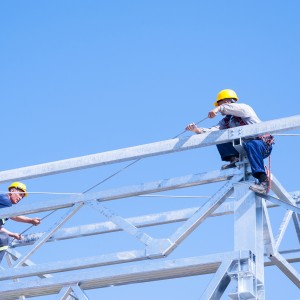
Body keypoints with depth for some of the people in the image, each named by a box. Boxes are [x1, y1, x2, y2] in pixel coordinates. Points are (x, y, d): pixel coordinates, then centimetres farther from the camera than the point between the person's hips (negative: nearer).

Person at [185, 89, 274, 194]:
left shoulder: (245, 109, -5)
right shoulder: (226, 121, 13)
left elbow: (239, 108, -31)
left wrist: (220, 108, -41)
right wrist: (198, 130, -20)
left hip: (264, 145, -6)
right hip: (245, 148, 6)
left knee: (251, 145, -41)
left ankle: (264, 181, -44)